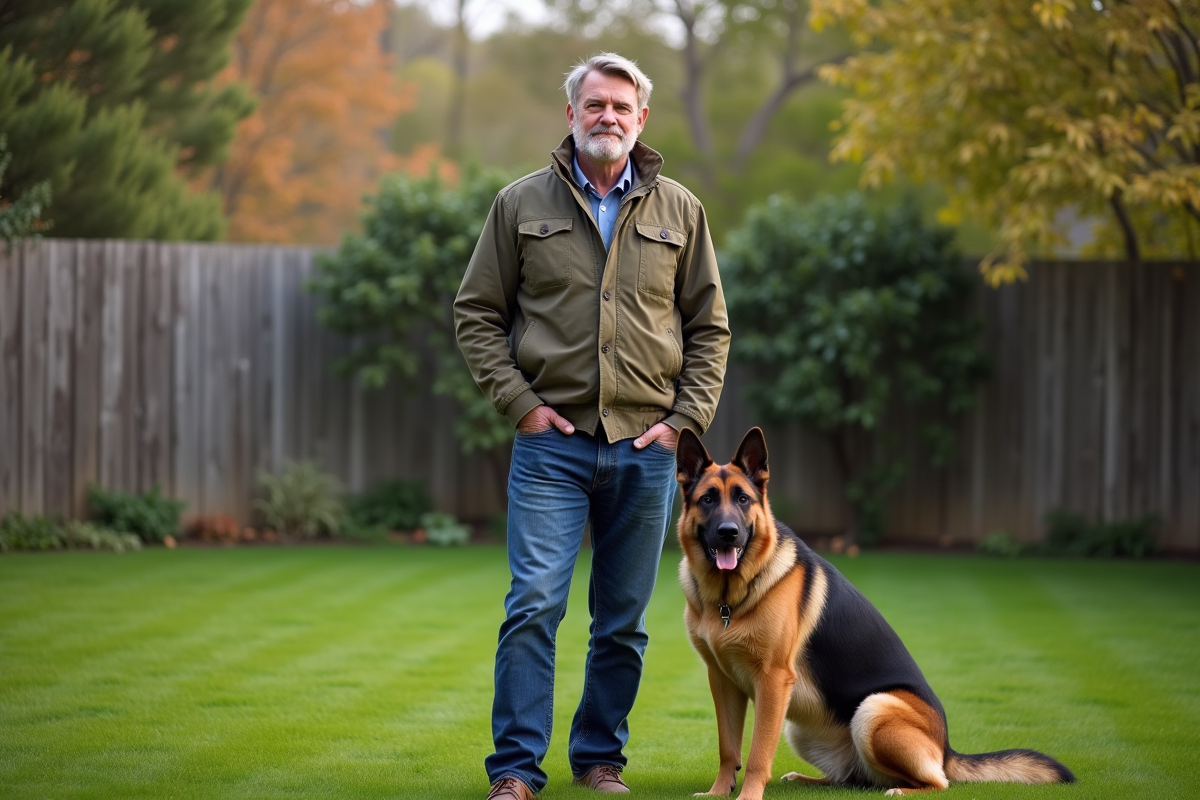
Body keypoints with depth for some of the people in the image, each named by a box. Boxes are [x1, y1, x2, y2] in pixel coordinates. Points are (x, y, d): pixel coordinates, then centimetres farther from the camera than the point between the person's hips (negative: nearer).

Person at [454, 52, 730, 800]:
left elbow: (710, 325, 11)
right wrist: (519, 401, -4)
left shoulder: (680, 211, 9)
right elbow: (477, 312, 6)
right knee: (534, 605, -9)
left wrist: (687, 419, 1)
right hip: (553, 440, -2)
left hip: (647, 448, 2)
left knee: (624, 621, 9)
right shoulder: (521, 205, 4)